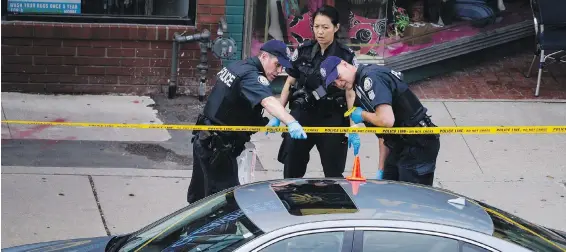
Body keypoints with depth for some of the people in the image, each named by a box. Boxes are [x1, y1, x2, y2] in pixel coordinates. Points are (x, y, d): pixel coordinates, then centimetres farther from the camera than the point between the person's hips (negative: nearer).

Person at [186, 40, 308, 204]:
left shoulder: (236, 66, 9)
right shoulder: (252, 76, -21)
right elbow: (268, 102, -40)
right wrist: (291, 123, -56)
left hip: (203, 139, 10)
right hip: (217, 147, -10)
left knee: (199, 193, 22)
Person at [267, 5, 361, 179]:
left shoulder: (346, 56, -3)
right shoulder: (302, 51, 3)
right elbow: (289, 83, 10)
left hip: (332, 119, -2)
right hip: (302, 115, 2)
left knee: (333, 174, 1)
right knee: (291, 171, 2)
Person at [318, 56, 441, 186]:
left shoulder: (371, 78, -17)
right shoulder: (359, 87, 15)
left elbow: (386, 120, -29)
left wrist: (362, 115, -9)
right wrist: (381, 170, 15)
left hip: (418, 146, -11)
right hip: (400, 146, 11)